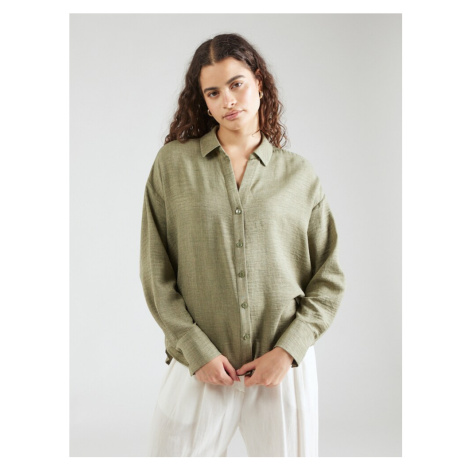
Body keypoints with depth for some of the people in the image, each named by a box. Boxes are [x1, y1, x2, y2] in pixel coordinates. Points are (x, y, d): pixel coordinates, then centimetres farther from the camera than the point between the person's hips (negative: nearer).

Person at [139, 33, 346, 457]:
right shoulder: (173, 163, 1)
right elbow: (156, 273, 0)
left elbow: (329, 277, 4)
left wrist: (288, 350, -6)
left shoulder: (299, 174, 4)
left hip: (285, 363, 1)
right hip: (202, 364, 0)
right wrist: (197, 350, -7)